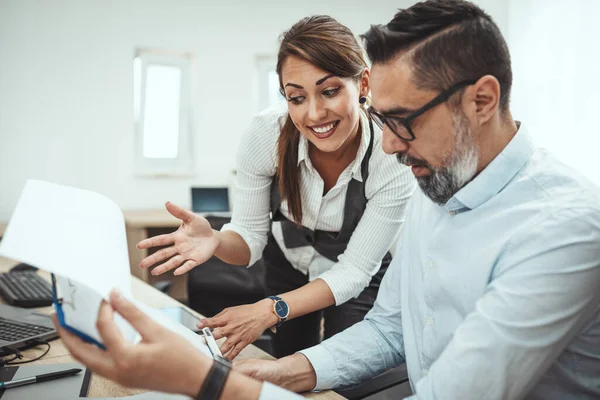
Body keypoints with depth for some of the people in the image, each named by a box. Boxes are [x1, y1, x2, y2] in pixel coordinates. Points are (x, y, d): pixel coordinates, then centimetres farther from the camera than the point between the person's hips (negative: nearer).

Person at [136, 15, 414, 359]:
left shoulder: (395, 160, -32)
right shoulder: (266, 133, -28)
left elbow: (353, 272, -25)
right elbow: (249, 236, -17)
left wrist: (270, 311, -38)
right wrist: (216, 241, -41)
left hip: (357, 283, -1)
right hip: (287, 266, 2)